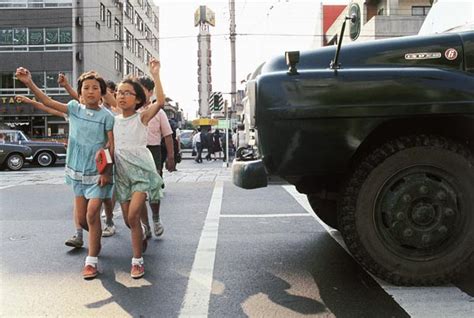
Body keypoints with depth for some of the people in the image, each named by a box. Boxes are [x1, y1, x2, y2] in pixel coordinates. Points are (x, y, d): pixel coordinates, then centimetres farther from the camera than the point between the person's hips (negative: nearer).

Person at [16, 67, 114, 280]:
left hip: (98, 172, -4)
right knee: (81, 218, 10)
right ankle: (96, 239, 41)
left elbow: (111, 146, -8)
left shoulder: (106, 116, -8)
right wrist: (29, 83, -14)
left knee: (92, 214, -12)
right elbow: (48, 102, -3)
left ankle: (92, 260, -3)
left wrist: (107, 171, -14)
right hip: (77, 170, 4)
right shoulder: (74, 108, 2)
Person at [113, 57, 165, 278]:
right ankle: (142, 235, 44)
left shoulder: (142, 117, -7)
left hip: (142, 170, -5)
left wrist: (155, 75, -24)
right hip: (122, 172, 5)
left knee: (133, 216, -17)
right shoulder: (113, 120, 7)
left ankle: (137, 260, -3)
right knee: (128, 220, 10)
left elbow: (160, 102, -23)